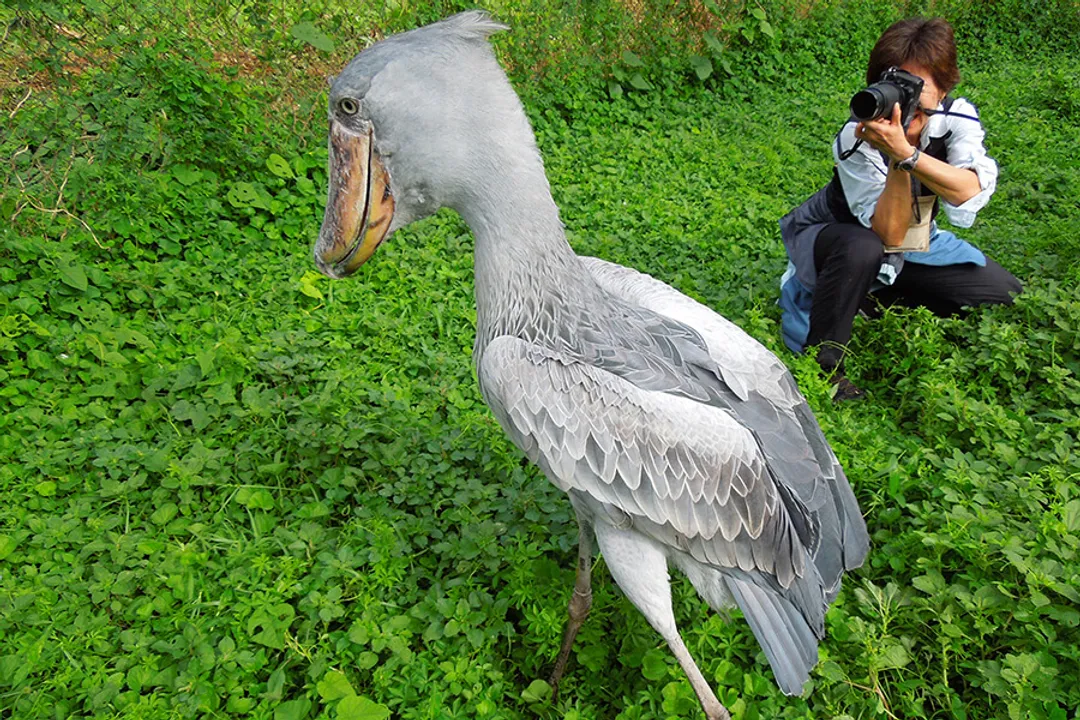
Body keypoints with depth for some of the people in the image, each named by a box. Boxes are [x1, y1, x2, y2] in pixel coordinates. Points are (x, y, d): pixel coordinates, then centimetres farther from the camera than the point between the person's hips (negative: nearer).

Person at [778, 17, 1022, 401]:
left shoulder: (958, 118, -17)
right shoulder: (858, 138, -29)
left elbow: (970, 191, -37)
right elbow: (888, 233, -35)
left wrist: (905, 152, -48)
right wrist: (898, 162, -45)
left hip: (913, 240, 5)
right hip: (830, 237, -5)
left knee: (1006, 294, -2)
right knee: (862, 250, -41)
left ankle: (878, 297, 13)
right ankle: (822, 364, -21)